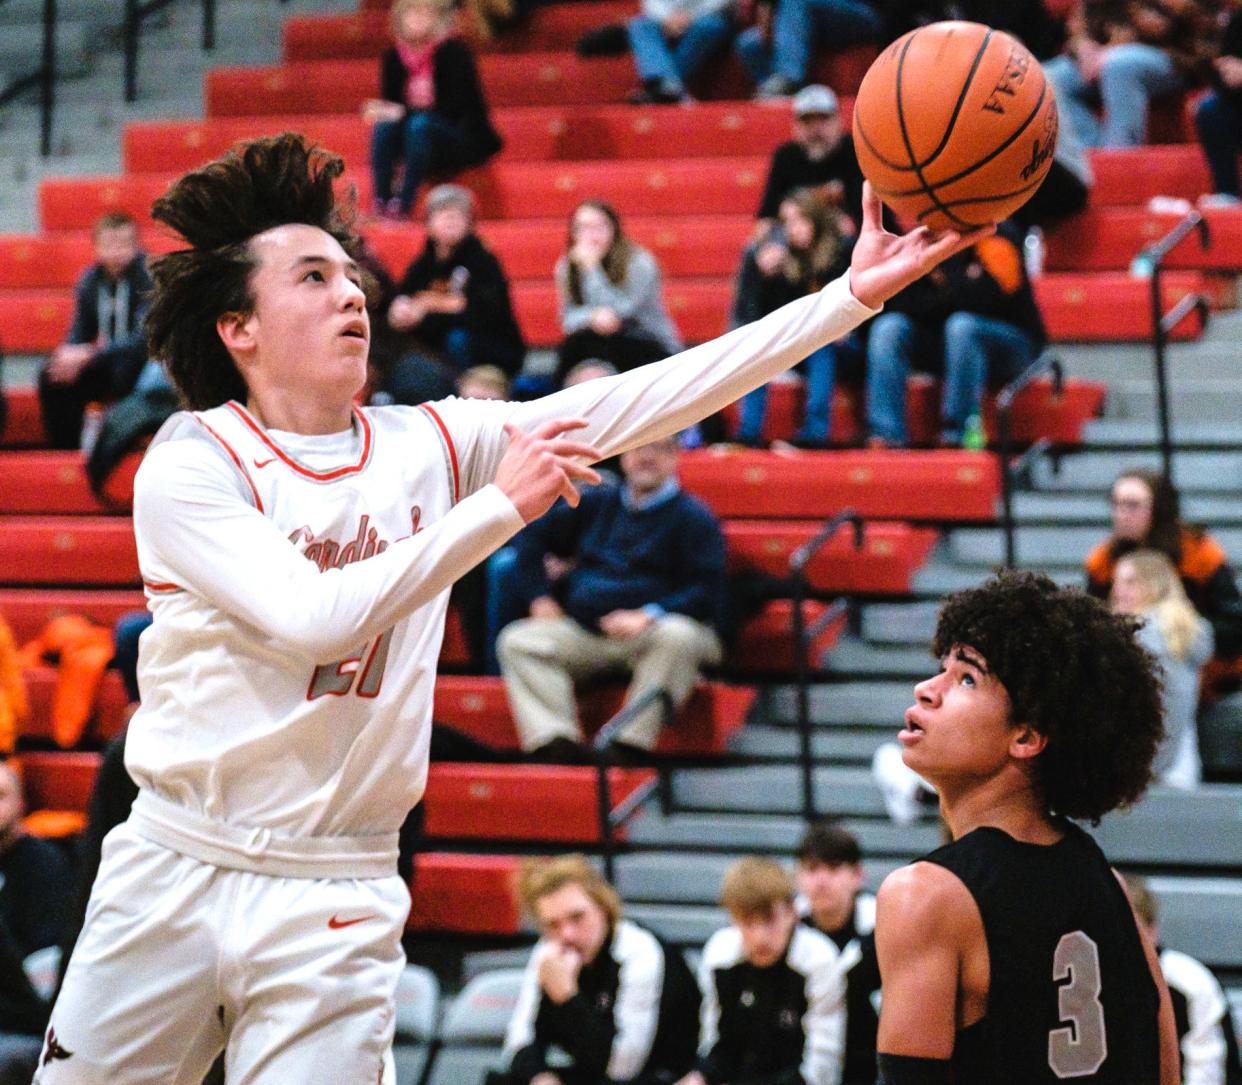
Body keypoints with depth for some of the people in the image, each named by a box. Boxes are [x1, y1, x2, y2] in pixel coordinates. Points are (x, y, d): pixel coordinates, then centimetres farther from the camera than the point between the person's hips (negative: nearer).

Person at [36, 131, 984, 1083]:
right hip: (172, 872, -2)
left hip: (335, 901, 2)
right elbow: (316, 617, -21)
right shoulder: (188, 467, -7)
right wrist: (499, 506, -23)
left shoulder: (430, 445, 5)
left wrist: (852, 296, -8)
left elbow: (646, 400, -1)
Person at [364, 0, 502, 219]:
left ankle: (402, 205, -38)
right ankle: (379, 205, -31)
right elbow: (390, 105, 8)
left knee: (421, 124, -33)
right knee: (384, 125, -22)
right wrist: (380, 112, -17)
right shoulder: (393, 57, 2)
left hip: (467, 142, -5)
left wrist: (403, 113, -27)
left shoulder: (453, 51, -13)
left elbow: (456, 107, -20)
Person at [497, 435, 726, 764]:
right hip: (583, 632, 5)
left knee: (678, 636, -38)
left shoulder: (692, 516, 5)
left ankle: (630, 746, -38)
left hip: (650, 630, -4)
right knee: (518, 642, -18)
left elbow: (708, 592, -6)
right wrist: (538, 597, 12)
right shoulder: (597, 504, 20)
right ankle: (556, 746, -32)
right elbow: (532, 536, 28)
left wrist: (648, 616, -20)